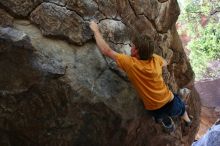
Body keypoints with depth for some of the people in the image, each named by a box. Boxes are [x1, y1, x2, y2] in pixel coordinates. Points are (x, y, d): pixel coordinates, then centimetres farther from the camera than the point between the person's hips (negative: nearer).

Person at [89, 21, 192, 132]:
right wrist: (150, 53, 8)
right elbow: (165, 63, 14)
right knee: (180, 103, 40)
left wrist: (96, 30, -12)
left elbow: (106, 51, -20)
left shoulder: (131, 64, -25)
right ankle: (187, 121, 62)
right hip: (171, 103, 4)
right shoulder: (156, 59, -13)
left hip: (156, 110, -3)